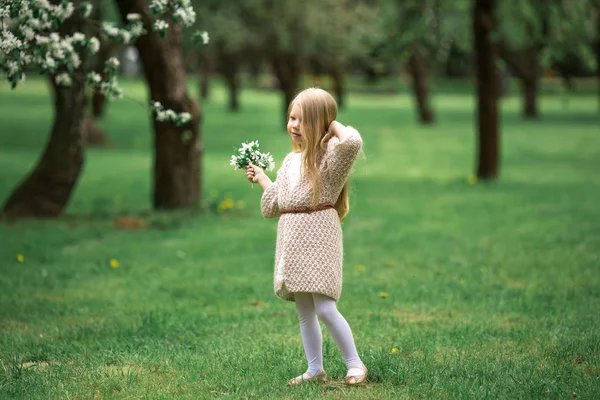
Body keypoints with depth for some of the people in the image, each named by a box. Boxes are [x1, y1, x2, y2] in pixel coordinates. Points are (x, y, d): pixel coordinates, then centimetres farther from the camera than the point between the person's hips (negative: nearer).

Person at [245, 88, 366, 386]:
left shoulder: (329, 152, -7)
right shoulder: (291, 160, 16)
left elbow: (352, 141, -31)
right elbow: (276, 204, 23)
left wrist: (335, 125, -14)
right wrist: (261, 178, 27)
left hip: (318, 235, -8)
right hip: (291, 236, 8)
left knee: (324, 308, -11)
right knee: (304, 313, 10)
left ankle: (354, 364, 2)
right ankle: (315, 370, 17)